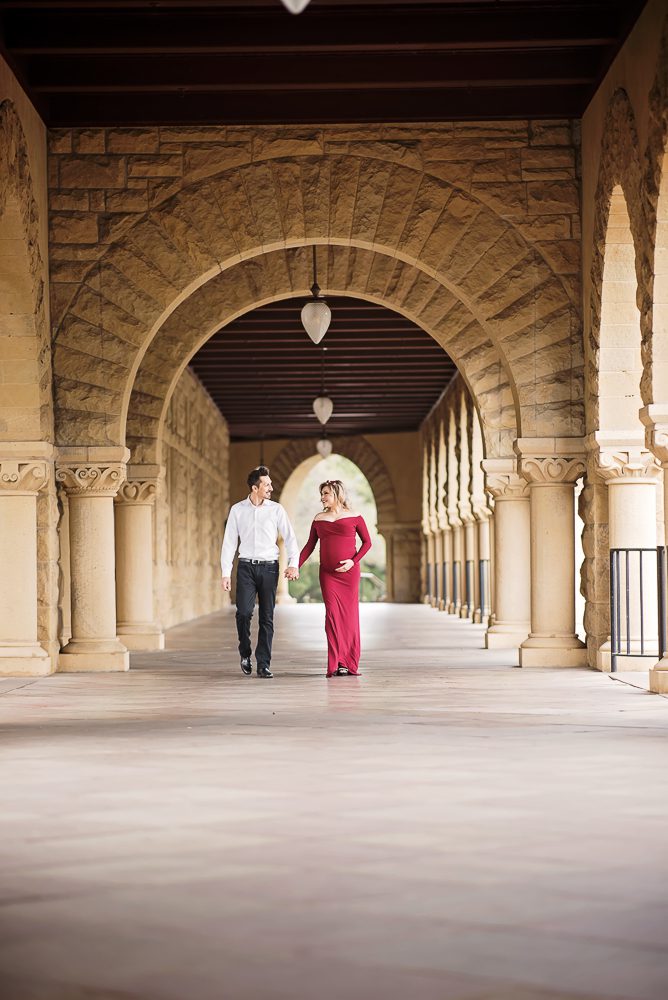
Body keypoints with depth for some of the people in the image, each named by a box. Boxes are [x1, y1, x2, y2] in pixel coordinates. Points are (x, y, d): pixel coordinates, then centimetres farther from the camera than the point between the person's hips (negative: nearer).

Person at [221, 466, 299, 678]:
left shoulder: (276, 510, 4)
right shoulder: (237, 510, 4)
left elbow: (290, 538, 2)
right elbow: (229, 542, 5)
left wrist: (293, 564, -14)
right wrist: (226, 573, 0)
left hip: (269, 567, 1)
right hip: (246, 567, -1)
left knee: (267, 617, 0)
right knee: (244, 611, -12)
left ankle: (263, 664, 6)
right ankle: (245, 653, 12)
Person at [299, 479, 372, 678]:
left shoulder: (354, 517, 2)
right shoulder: (319, 519, 10)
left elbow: (367, 542, 4)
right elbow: (310, 545, 11)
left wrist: (353, 561, -9)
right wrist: (296, 566, 0)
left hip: (349, 572, -2)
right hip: (327, 573, 2)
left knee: (349, 615, 0)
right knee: (332, 614, -7)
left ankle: (349, 663, 8)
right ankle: (337, 663, -5)